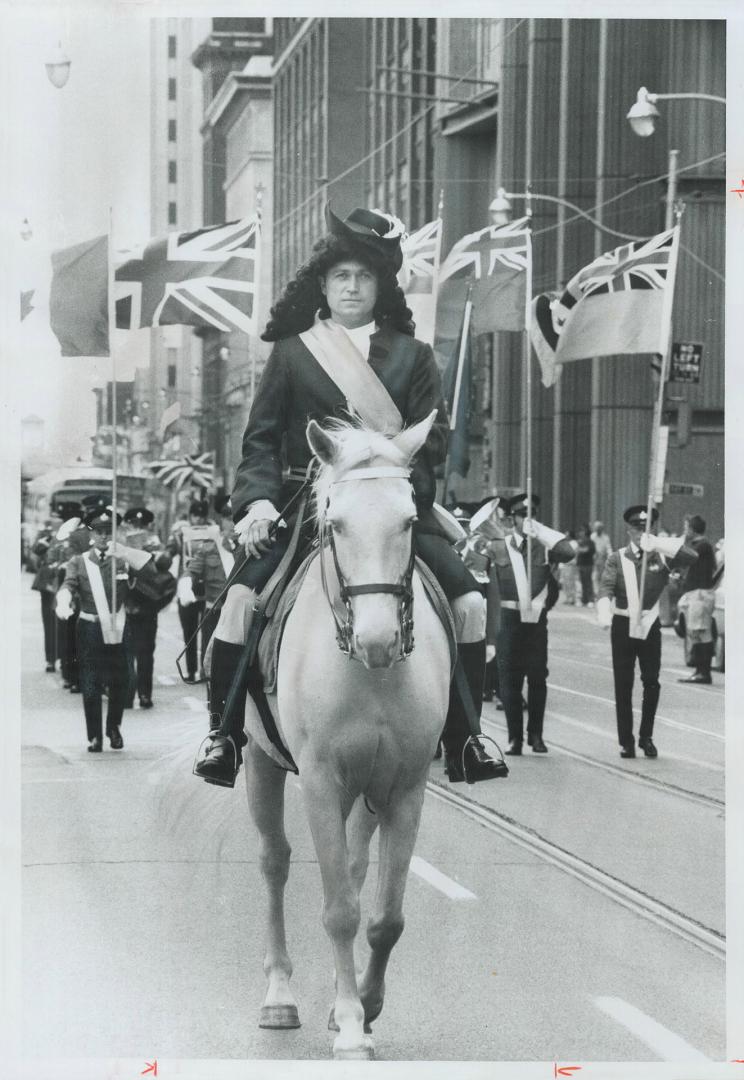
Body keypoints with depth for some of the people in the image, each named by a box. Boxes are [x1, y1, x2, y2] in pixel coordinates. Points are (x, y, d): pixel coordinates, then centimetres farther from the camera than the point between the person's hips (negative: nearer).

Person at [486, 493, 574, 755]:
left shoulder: (544, 546, 6)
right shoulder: (497, 548, 3)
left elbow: (568, 553, -13)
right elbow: (492, 588, 1)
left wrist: (539, 530, -11)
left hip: (536, 619, 1)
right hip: (508, 618, -1)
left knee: (537, 677, 2)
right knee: (509, 678, 1)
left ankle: (535, 734, 13)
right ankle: (514, 736, 8)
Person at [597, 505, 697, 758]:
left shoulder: (661, 556, 3)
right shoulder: (617, 559, -1)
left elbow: (691, 557, -12)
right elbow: (606, 588, -14)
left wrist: (658, 545, -20)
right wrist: (604, 614, -33)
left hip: (650, 625, 1)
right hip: (623, 625, -1)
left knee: (652, 682, 0)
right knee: (623, 685, 2)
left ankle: (646, 737, 16)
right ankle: (626, 741, 9)